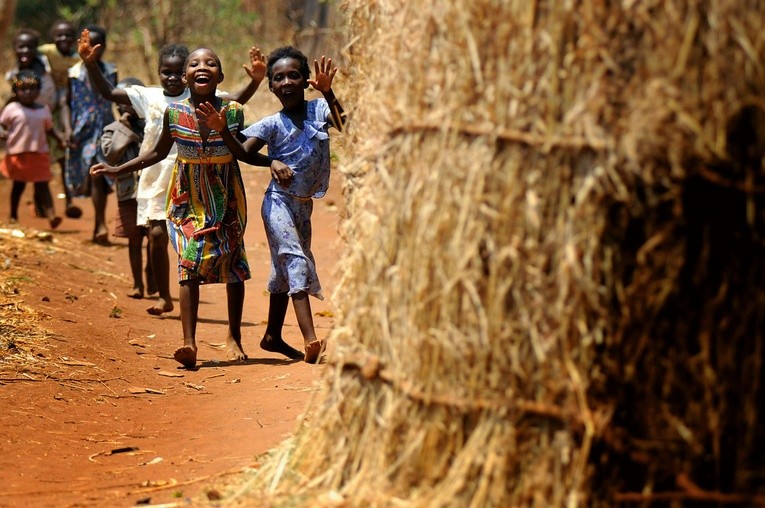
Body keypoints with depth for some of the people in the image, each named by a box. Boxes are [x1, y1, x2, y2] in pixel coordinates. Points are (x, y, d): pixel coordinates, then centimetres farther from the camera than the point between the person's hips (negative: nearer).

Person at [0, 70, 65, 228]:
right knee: (19, 184, 11)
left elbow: (49, 129, 14)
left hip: (39, 154, 2)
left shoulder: (44, 110, 7)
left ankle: (51, 215, -15)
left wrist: (61, 139, 1)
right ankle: (13, 215, 27)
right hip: (18, 153, -2)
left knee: (42, 184, -4)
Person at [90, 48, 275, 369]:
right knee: (189, 264, -12)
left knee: (232, 262, 9)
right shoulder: (174, 113, -9)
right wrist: (118, 170, 5)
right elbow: (159, 153, 7)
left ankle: (234, 337, 27)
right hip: (188, 197, -1)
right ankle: (189, 343, -16)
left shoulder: (233, 112, -10)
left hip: (226, 195, 1)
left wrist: (274, 162, -4)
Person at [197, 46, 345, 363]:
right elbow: (244, 153, -13)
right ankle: (311, 341, -29)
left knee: (285, 270, 17)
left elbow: (343, 126, -19)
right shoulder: (272, 125, -6)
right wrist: (222, 131, -28)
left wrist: (327, 92, -29)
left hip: (304, 203, 5)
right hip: (279, 201, -5)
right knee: (296, 260, -19)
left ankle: (273, 336, 32)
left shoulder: (318, 109, 0)